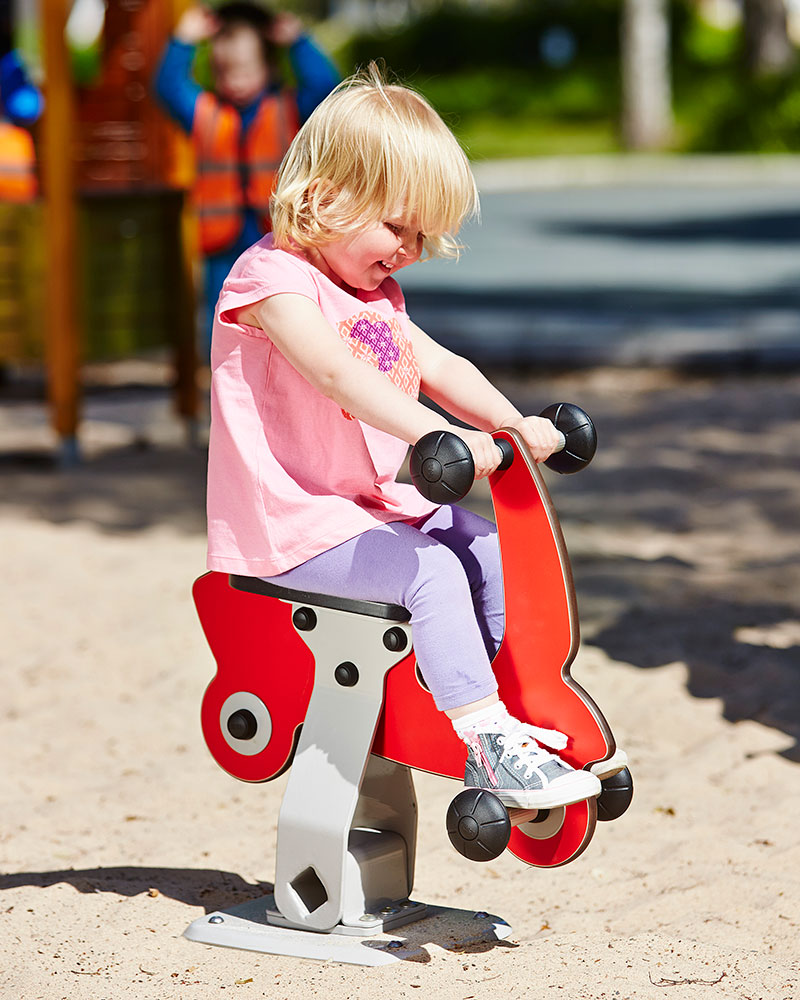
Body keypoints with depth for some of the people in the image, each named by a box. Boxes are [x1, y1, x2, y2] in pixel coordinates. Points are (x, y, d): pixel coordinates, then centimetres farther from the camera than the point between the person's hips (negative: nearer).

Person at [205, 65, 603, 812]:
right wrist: (439, 435, -41)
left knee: (490, 548, 1)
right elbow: (334, 371, -30)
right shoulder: (271, 277, -15)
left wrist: (513, 425, -7)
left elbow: (439, 366, 12)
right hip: (293, 524, -9)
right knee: (431, 571, -27)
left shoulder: (376, 294, 17)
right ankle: (487, 740, -29)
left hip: (379, 502, 9)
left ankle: (504, 722, 8)